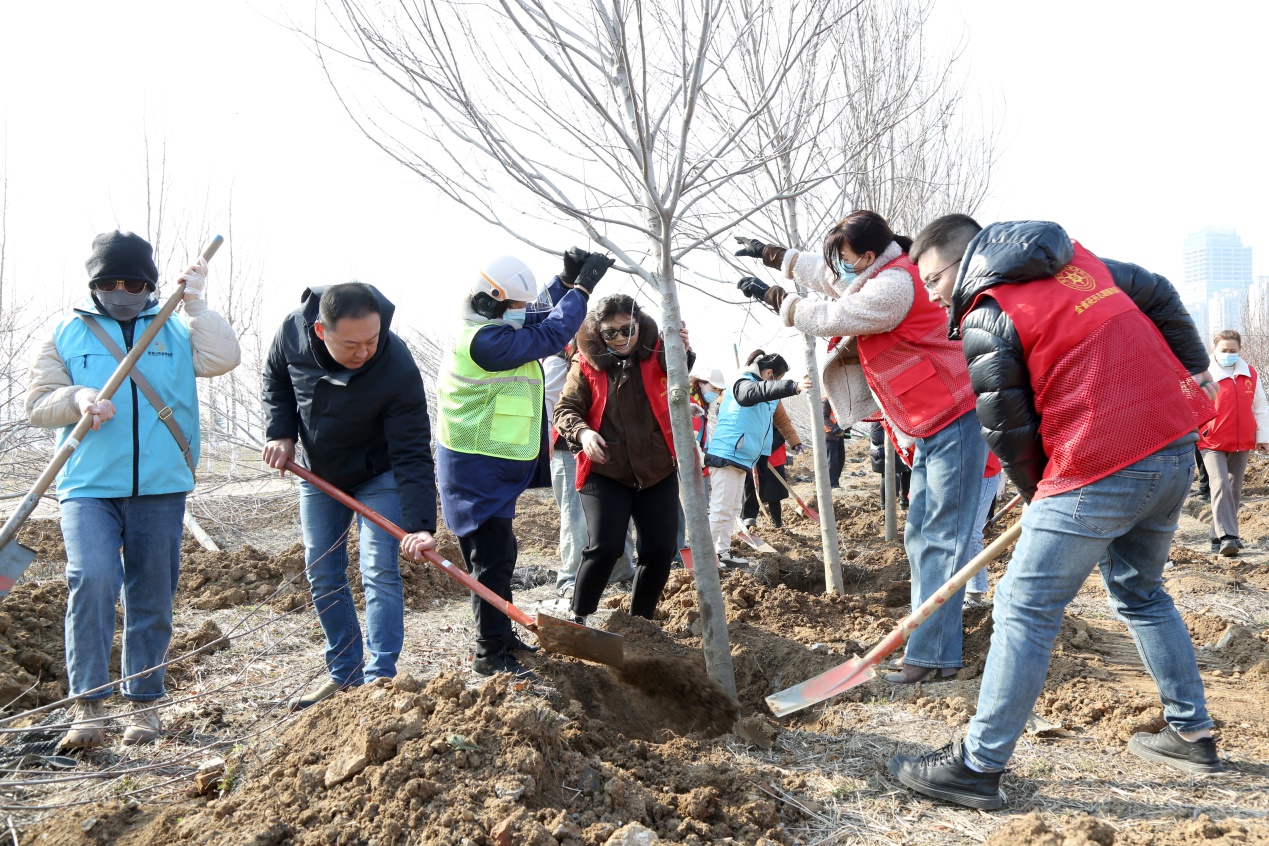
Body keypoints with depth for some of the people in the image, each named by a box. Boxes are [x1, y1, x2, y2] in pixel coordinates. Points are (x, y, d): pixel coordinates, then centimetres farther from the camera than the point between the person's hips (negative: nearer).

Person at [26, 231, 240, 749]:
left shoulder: (174, 329, 12)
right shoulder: (67, 333, 10)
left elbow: (223, 358, -4)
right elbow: (38, 403, 6)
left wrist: (196, 304, -5)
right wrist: (78, 398, -13)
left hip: (160, 487, 1)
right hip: (88, 486, -1)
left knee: (152, 597, 6)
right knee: (91, 579, -19)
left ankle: (143, 702, 19)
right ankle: (88, 704, -10)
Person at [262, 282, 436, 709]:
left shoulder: (397, 369, -33)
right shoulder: (294, 330, -22)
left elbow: (412, 454, -32)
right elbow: (275, 380, 2)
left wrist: (419, 525, -40)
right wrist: (280, 432, -13)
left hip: (378, 477, -4)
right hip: (317, 474, 5)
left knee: (379, 571, -13)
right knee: (322, 576, 8)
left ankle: (380, 677, -6)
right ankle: (344, 673, 21)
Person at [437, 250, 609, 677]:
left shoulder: (492, 333, 10)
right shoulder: (484, 341, -22)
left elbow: (541, 323, 17)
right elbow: (550, 336, -21)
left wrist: (568, 282, 5)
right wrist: (583, 286, -12)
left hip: (492, 469, 11)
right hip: (477, 470, -11)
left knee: (497, 554, 19)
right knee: (494, 556, -6)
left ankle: (502, 636, 32)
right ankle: (491, 653, 2)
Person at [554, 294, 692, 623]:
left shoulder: (655, 353, -3)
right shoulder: (586, 363, -4)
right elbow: (565, 409, -3)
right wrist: (582, 432, -24)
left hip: (658, 471, 2)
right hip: (604, 473, -2)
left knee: (660, 550, 3)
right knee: (605, 547, -14)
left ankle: (640, 620, 25)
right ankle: (578, 617, 8)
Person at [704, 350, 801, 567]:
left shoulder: (753, 384, 18)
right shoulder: (743, 384, -14)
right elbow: (762, 390, -35)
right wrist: (793, 386, -49)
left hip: (740, 457, 11)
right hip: (726, 455, -11)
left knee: (732, 509, 14)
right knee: (721, 510, -11)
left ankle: (722, 553, 20)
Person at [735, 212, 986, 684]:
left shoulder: (895, 284, -17)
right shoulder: (875, 281, 14)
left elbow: (828, 318, -14)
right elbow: (826, 276, 32)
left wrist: (770, 296, -1)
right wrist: (774, 256, 37)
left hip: (954, 423, -11)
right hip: (928, 432, 11)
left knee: (941, 541, -12)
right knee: (920, 538, 10)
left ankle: (927, 657, -12)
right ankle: (937, 650, 13)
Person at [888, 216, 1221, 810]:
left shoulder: (983, 319, -7)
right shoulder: (1077, 259, 16)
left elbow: (1007, 432, -5)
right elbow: (1159, 296, 25)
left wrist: (1039, 495, 12)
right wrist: (1193, 368, 32)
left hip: (1098, 470, -9)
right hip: (1177, 448, 9)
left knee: (1023, 612, -2)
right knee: (1140, 592, 26)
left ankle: (977, 767, 3)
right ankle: (1191, 735, 35)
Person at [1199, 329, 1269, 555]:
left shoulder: (1250, 374, 7)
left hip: (1242, 444, 5)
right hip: (1212, 443, -5)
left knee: (1234, 490, 8)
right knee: (1221, 486, -17)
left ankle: (1219, 536, 18)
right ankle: (1226, 537, -21)